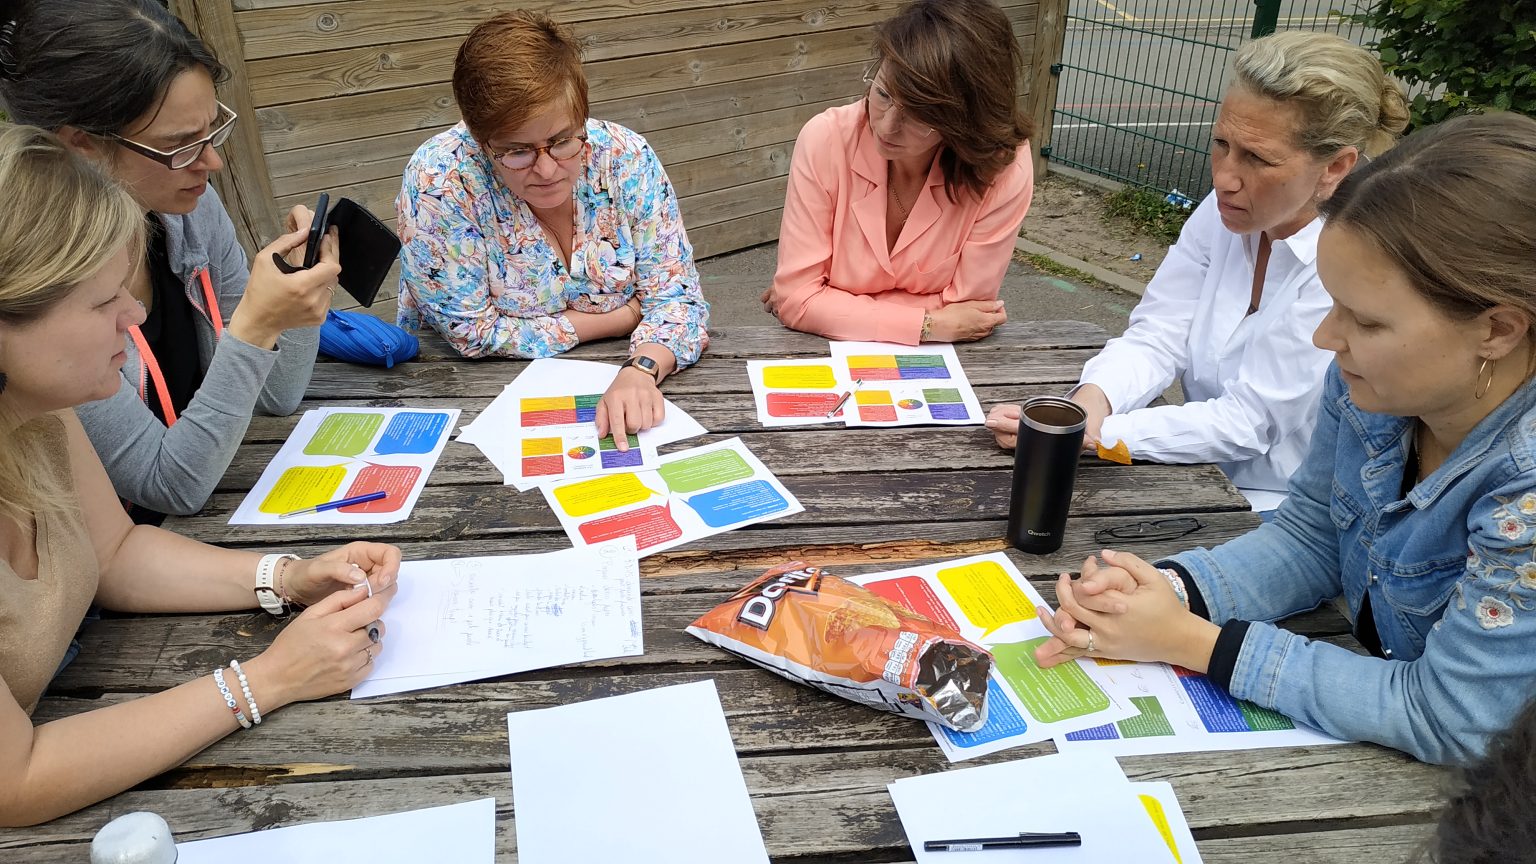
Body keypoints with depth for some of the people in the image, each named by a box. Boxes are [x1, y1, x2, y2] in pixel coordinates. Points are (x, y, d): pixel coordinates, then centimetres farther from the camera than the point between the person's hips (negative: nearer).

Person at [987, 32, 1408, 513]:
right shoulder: (1227, 210, -4)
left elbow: (1248, 423, -21)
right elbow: (1156, 339, -6)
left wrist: (1095, 435, -29)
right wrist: (1090, 403, -27)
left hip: (1277, 511, -5)